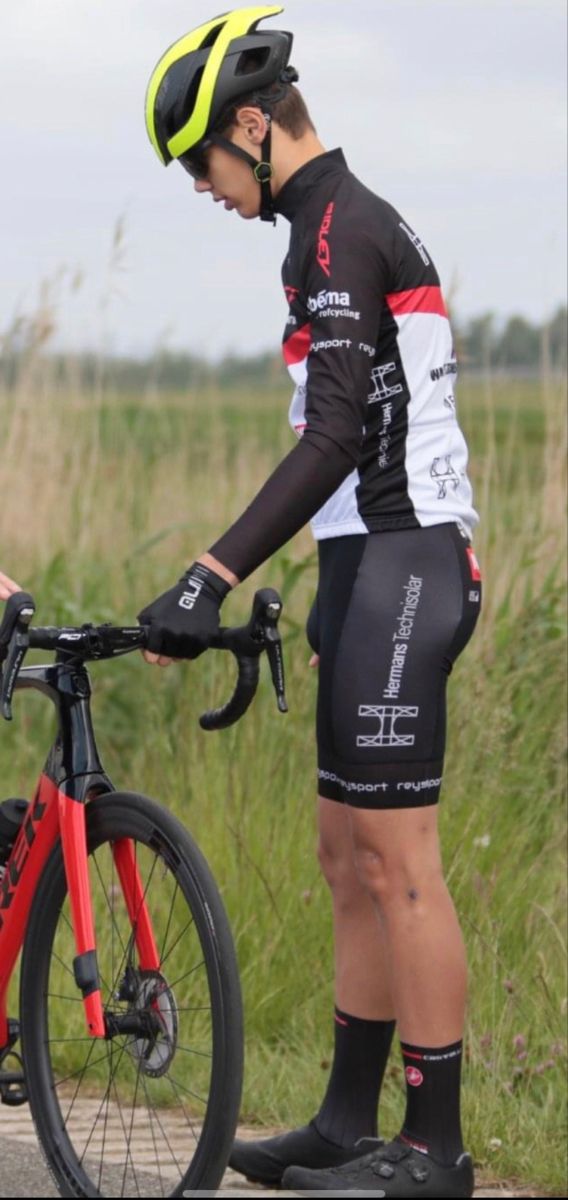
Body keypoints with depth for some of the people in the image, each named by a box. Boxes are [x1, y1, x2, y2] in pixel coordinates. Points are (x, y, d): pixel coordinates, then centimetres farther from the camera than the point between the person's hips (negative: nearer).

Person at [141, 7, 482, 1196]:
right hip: (387, 570, 10)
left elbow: (337, 438, -24)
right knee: (351, 858, 12)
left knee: (399, 865, -7)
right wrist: (334, 603, 26)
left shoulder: (338, 235, -14)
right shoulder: (367, 226, 18)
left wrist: (213, 576, -28)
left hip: (394, 573, -10)